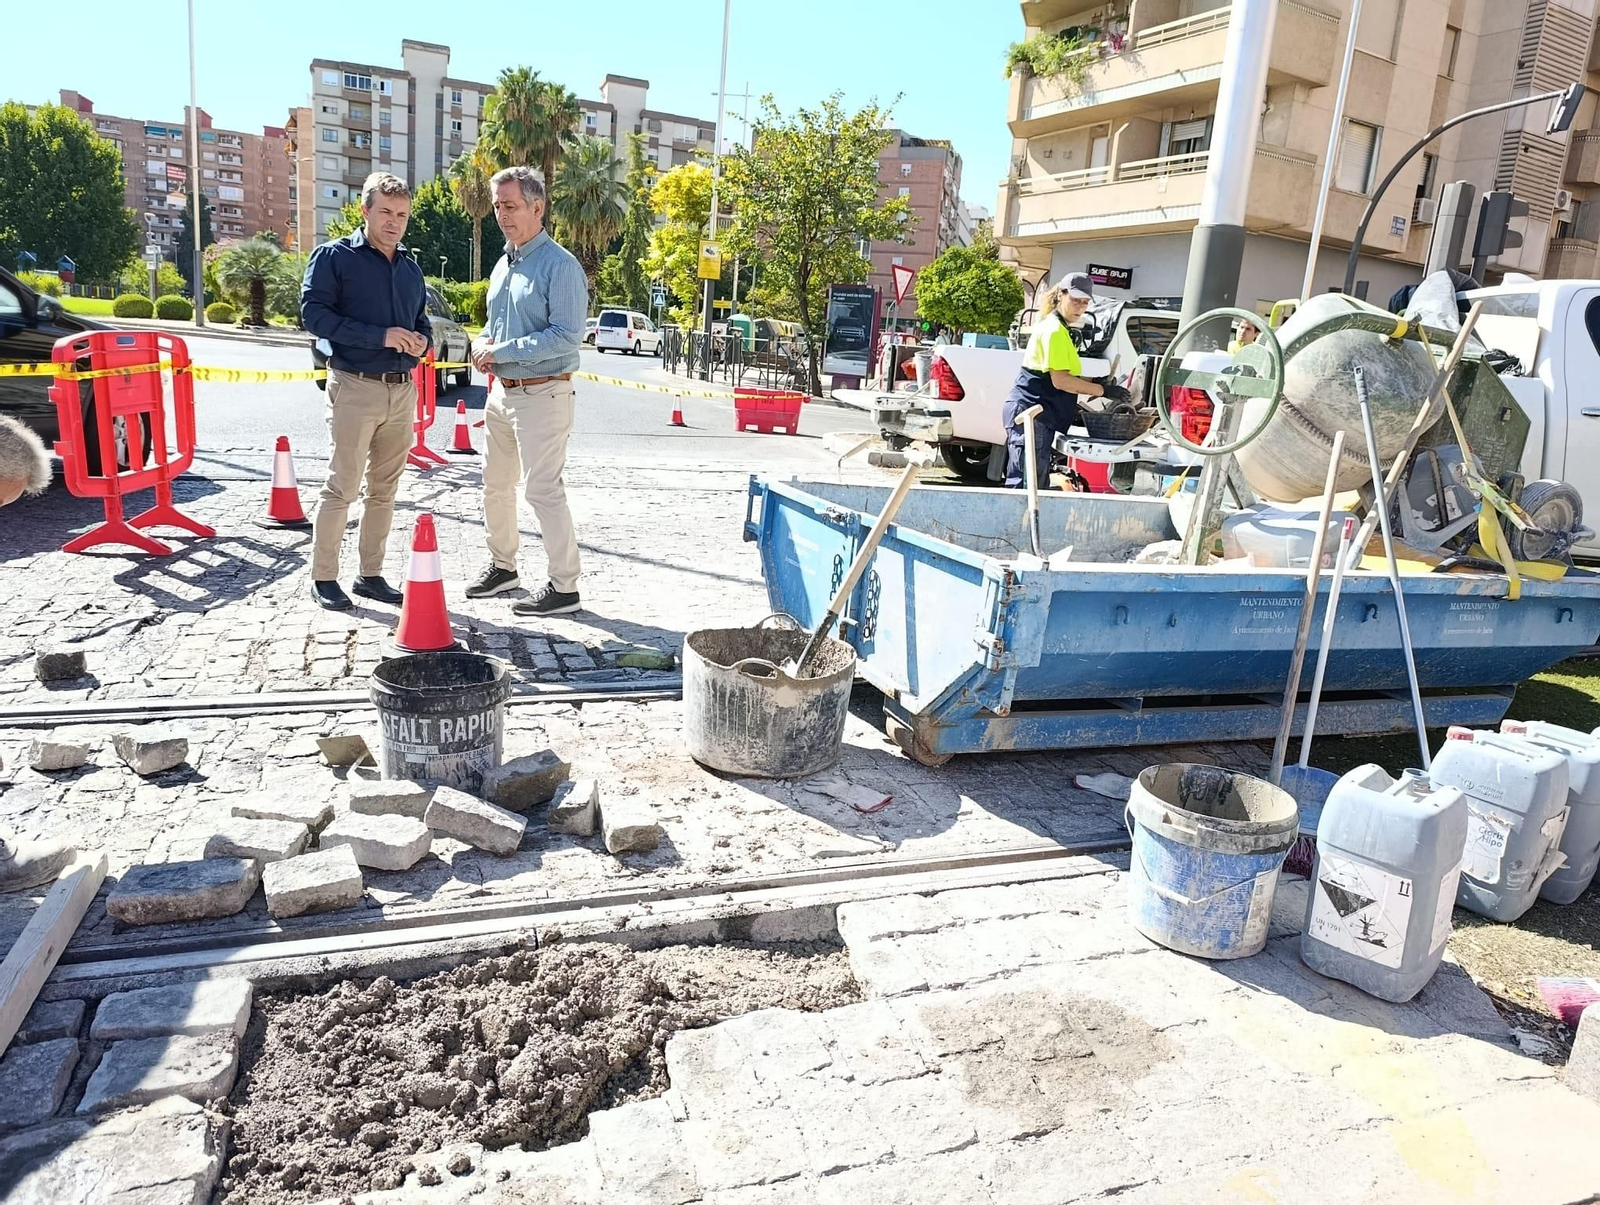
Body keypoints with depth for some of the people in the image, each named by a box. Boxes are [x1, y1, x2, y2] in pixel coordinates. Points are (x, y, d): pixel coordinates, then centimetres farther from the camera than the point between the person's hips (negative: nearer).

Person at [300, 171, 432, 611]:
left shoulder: (411, 267, 15)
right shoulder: (335, 256, -3)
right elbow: (314, 312, -13)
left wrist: (422, 341, -2)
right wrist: (380, 336, -21)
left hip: (403, 390, 6)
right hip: (355, 388, -6)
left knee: (384, 489, 10)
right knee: (342, 487, -3)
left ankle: (371, 574, 21)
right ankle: (323, 577, 8)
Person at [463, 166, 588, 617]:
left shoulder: (560, 266, -13)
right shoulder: (503, 264, 14)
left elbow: (567, 337, -22)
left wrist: (502, 351, -18)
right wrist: (482, 343, 2)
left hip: (541, 396, -9)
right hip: (502, 391, 9)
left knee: (542, 489, -8)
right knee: (495, 484, 16)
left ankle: (564, 587, 1)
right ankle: (502, 566, 32)